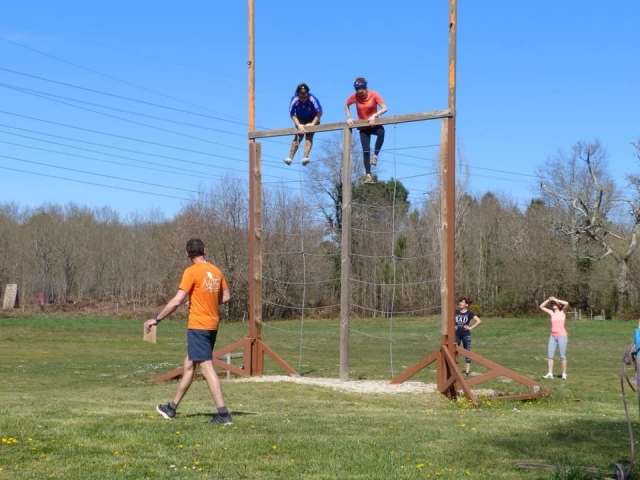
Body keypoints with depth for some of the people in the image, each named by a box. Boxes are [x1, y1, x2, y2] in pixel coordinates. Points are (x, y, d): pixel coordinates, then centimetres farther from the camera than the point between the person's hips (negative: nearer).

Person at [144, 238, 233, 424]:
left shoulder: (191, 271, -13)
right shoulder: (216, 271, 7)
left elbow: (177, 301, -16)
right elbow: (226, 296, 13)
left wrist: (156, 319, -8)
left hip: (198, 325, -8)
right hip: (212, 325, 8)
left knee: (207, 368, -8)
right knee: (189, 365, 17)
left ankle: (223, 414, -13)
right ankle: (172, 407, 29)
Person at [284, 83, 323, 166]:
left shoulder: (313, 99, -28)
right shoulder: (294, 100, -22)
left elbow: (320, 112, -23)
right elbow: (292, 114, -14)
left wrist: (312, 124, -27)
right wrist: (298, 125, -24)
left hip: (312, 121, -2)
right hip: (300, 121, 2)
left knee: (309, 137, -21)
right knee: (298, 137, -15)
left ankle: (305, 157, -32)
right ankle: (290, 157, -19)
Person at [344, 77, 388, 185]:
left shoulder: (374, 95, -16)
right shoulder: (354, 97, -10)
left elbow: (384, 108, -20)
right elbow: (346, 105, 9)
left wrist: (374, 116, -33)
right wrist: (349, 118, -4)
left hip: (374, 124, -1)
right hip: (363, 127, 1)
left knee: (381, 132, -37)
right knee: (366, 150, -7)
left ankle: (375, 155, -24)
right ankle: (368, 175, -3)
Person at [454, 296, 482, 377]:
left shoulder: (469, 313, -4)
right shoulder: (456, 312, 4)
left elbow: (479, 321, -6)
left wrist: (471, 327, -9)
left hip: (466, 334, -3)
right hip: (457, 334, 3)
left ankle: (467, 371, 8)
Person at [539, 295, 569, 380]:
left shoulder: (563, 312, 1)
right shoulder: (551, 313, 12)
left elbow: (567, 303, -17)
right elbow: (541, 306, 16)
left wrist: (556, 300, -8)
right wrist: (548, 300, 5)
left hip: (562, 336, -5)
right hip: (553, 336, 5)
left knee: (562, 356, -3)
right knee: (550, 355, -3)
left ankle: (564, 374, 3)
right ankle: (550, 374, -1)